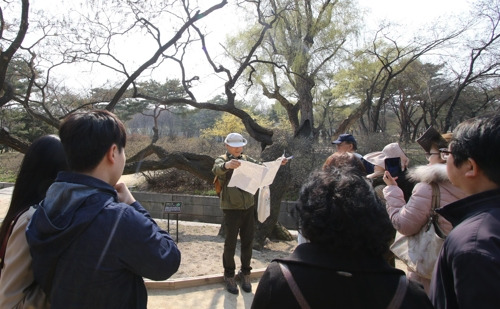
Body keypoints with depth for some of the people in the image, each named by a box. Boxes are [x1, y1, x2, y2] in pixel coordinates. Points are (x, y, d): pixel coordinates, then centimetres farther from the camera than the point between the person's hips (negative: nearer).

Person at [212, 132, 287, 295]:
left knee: (248, 242, 12)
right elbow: (216, 169, -28)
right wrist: (226, 165, -51)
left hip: (248, 207, 5)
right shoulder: (222, 159, -6)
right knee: (230, 243, 5)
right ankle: (229, 275, 23)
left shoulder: (246, 159, 11)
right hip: (231, 208, -4)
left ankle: (245, 273, 29)